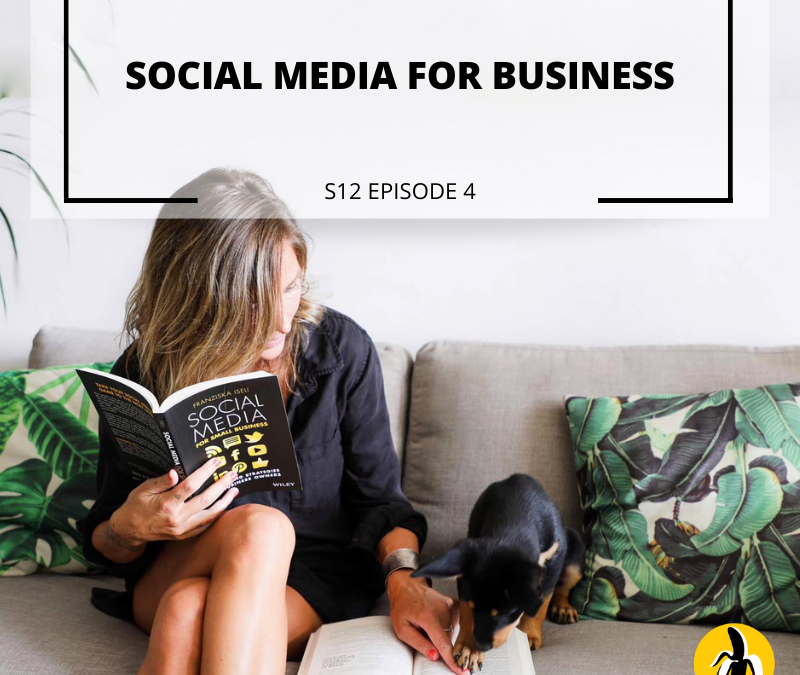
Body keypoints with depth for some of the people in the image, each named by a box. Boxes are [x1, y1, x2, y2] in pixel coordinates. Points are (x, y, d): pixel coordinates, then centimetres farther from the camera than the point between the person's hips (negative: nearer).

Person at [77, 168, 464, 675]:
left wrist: (402, 576, -24)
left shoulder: (343, 349, -11)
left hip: (315, 577, -1)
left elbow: (379, 496, -4)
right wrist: (127, 529, -25)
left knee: (185, 615, -34)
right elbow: (108, 549, 0)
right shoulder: (142, 375, -10)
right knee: (258, 525, -34)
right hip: (176, 571, 1)